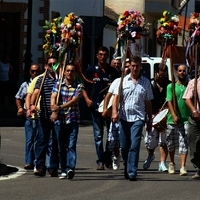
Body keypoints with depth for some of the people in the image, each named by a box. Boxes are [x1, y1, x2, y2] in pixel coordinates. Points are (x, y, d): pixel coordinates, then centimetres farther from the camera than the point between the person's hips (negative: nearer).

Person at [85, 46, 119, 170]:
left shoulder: (113, 72, 9)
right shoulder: (91, 70, 7)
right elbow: (84, 87, 9)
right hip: (96, 106, -1)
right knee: (98, 135, 0)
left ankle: (108, 157, 16)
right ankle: (100, 161, 2)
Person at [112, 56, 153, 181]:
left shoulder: (146, 83, 7)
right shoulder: (123, 80, 7)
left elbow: (148, 103, 11)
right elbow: (116, 97, 2)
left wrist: (150, 120, 11)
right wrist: (115, 111, -13)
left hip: (138, 118, -2)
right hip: (124, 117, 2)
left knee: (134, 145, -13)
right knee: (124, 146, 8)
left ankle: (132, 173, -16)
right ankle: (127, 168, 28)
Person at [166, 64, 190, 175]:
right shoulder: (171, 86, 5)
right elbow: (169, 102, -3)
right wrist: (174, 115, -17)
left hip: (186, 119, -1)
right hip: (172, 120, 1)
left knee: (184, 144, -10)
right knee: (171, 143, 12)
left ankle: (183, 167, -14)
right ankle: (172, 163, 33)